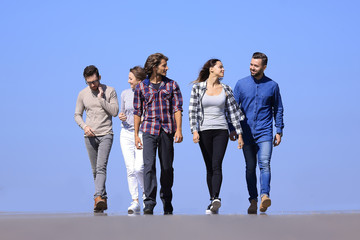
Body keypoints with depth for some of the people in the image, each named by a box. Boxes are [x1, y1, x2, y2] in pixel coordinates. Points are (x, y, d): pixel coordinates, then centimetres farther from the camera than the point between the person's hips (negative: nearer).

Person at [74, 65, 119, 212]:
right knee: (95, 170, 6)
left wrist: (101, 98, -12)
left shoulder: (110, 91, 0)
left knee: (101, 167, -19)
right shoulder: (83, 94, 7)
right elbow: (77, 115, 11)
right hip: (90, 136, 3)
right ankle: (103, 200, 14)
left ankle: (99, 197, -31)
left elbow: (114, 112, -7)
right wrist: (85, 126, -8)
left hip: (106, 135, -3)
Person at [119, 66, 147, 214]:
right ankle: (135, 201, 1)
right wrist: (121, 117, -1)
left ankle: (145, 192, 12)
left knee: (139, 168, -16)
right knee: (130, 169, -3)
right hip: (126, 134, 4)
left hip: (143, 134, -4)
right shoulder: (125, 94, 9)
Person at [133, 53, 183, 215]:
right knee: (149, 165, -13)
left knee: (167, 168, 7)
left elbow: (177, 108, 4)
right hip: (149, 130, -1)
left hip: (167, 130, 1)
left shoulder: (171, 85, 9)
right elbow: (137, 112, 10)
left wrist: (178, 130, -7)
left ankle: (167, 202, 21)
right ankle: (149, 204, -17)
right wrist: (136, 135, 6)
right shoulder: (141, 87, 7)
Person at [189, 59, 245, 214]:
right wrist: (194, 130, -12)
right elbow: (192, 110, -1)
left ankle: (216, 198, -30)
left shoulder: (226, 89, 7)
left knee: (217, 165, -16)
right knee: (209, 168, 4)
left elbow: (233, 112, 9)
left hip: (221, 131, 0)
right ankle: (213, 203, 8)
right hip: (204, 131, 0)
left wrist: (239, 133, 6)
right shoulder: (198, 87, 2)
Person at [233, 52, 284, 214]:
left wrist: (279, 131, 7)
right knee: (250, 167, 5)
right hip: (247, 133, 2)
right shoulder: (241, 84, 5)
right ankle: (253, 202, 11)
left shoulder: (272, 86, 4)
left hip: (265, 132, -2)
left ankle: (264, 196, -29)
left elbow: (278, 109, 12)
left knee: (264, 164, -18)